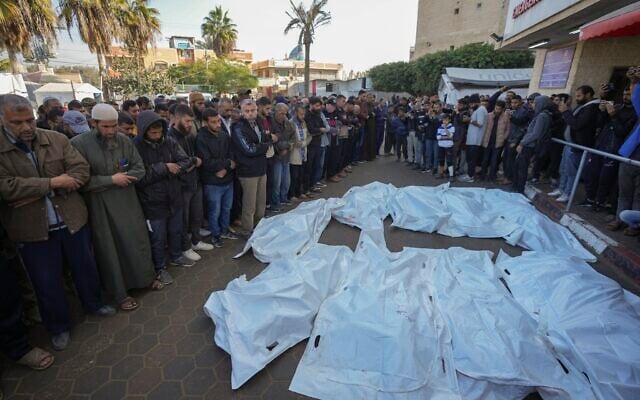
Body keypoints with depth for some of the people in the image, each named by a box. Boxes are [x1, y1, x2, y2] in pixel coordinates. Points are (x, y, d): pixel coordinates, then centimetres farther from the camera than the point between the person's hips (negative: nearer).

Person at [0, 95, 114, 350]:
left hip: (72, 220, 2)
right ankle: (58, 327, 35)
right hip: (33, 230, -2)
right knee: (47, 283, 13)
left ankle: (93, 303, 45)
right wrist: (52, 182, -20)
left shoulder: (57, 140, -2)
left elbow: (82, 169, -10)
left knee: (85, 268, 19)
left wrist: (39, 193, -17)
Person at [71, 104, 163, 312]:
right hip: (100, 207, -3)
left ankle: (146, 277, 36)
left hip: (128, 201, 3)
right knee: (110, 249, 9)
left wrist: (122, 178, -15)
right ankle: (119, 293, 26)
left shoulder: (124, 140, -1)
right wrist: (111, 180, -16)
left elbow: (140, 170, 0)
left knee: (138, 241, 14)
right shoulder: (78, 144, -12)